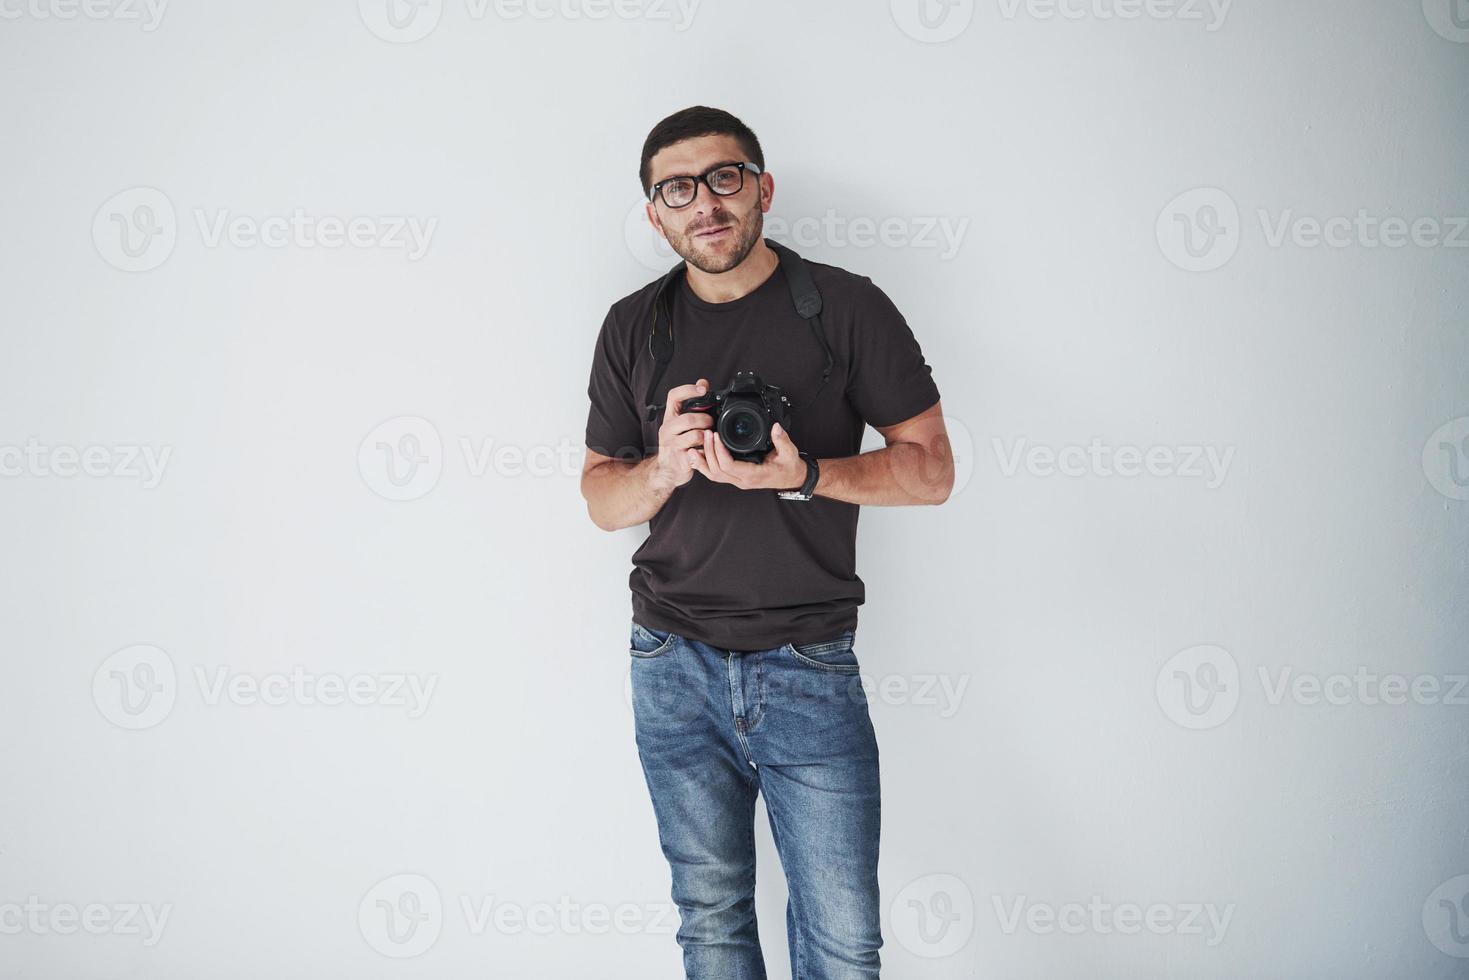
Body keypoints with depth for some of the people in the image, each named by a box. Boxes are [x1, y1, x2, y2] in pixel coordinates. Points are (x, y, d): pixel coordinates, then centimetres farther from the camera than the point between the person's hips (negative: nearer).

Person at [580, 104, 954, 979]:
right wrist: (664, 469, -14)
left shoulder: (847, 307, -2)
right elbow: (601, 498, 9)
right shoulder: (633, 329, 7)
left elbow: (931, 470, -3)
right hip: (674, 668, 3)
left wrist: (804, 474, -19)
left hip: (809, 668, -2)